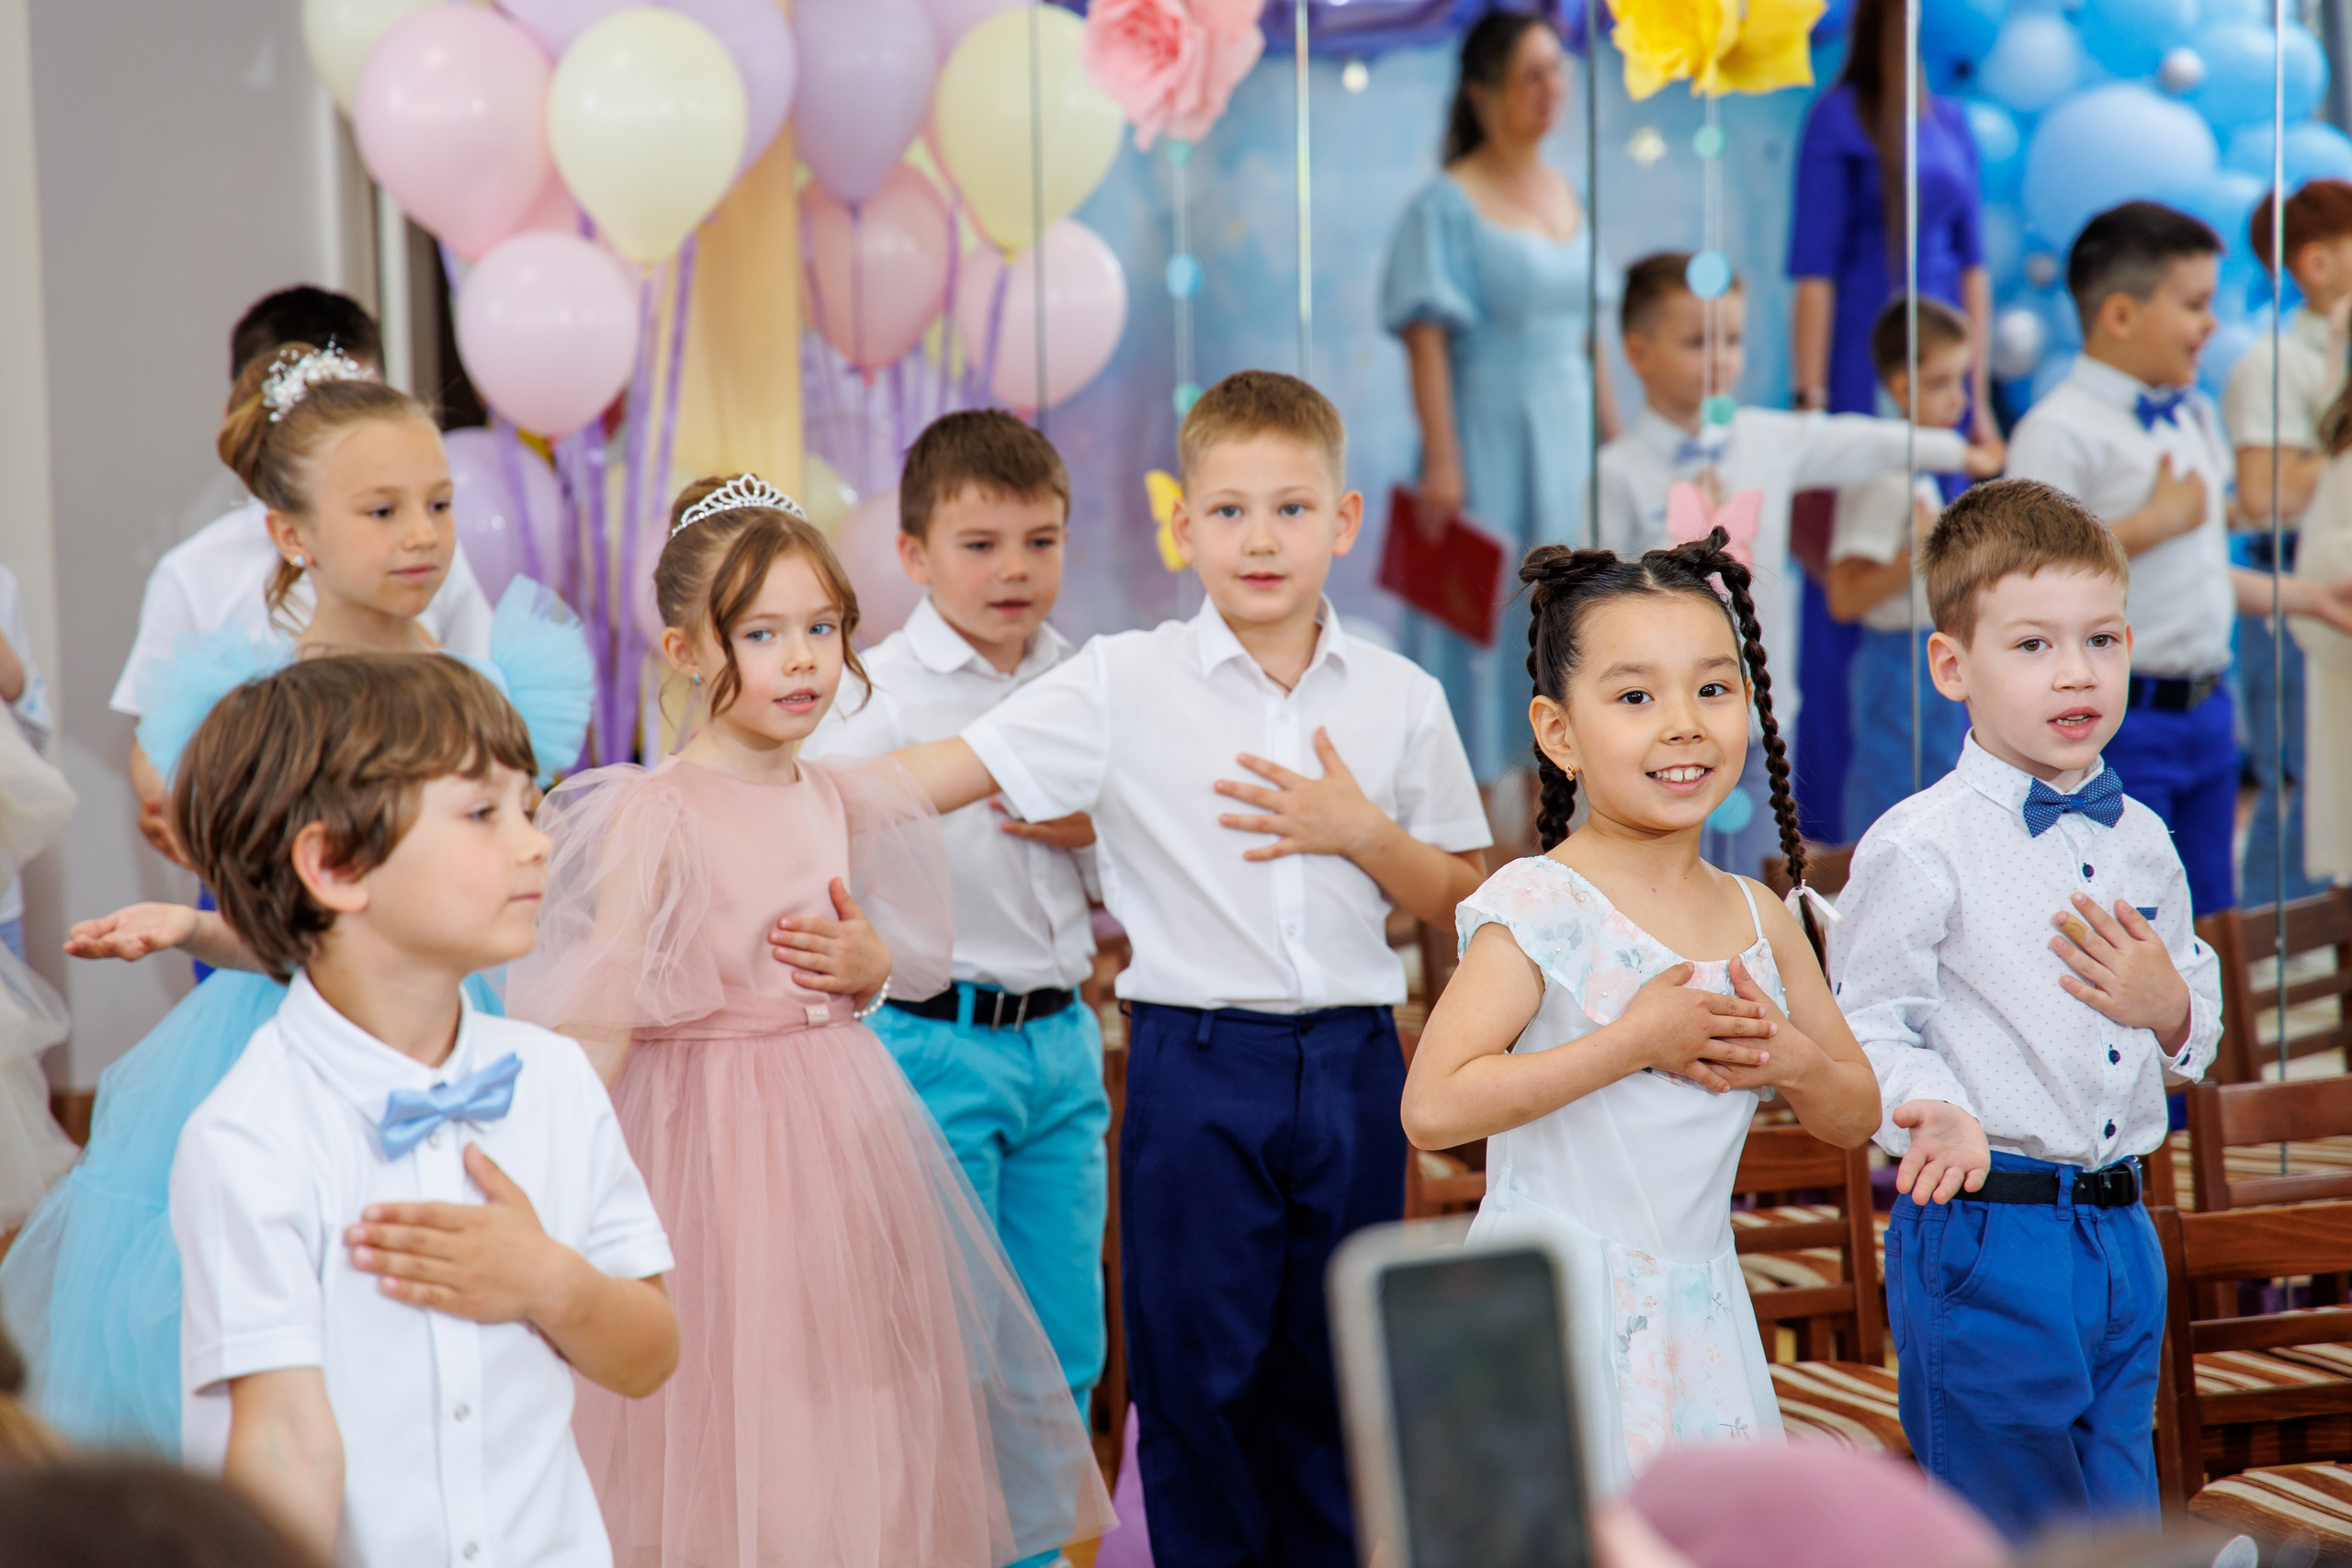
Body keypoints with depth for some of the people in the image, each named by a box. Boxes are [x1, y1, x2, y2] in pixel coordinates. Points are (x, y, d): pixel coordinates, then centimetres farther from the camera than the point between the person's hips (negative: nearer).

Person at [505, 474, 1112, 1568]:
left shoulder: (838, 802, 7)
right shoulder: (656, 812, -12)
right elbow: (605, 1009, -13)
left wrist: (868, 966, -3)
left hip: (840, 1128, 6)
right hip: (708, 1123, -6)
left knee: (844, 1407, 11)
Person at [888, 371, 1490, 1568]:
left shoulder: (1398, 699, 4)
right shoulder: (1127, 684, -4)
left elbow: (1462, 899, 9)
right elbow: (945, 774, -8)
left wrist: (1362, 832, -9)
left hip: (1352, 1064, 2)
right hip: (1195, 1067, -2)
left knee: (1336, 1368, 11)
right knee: (1198, 1371, 4)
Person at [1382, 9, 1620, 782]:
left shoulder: (1564, 195, 11)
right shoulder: (1447, 205, -9)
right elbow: (1426, 339, -13)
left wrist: (1614, 440, 15)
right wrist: (1441, 459, -19)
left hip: (1567, 435, 6)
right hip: (1487, 432, -6)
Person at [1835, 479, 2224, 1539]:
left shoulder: (2142, 843, 11)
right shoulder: (1917, 848, -10)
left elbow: (2199, 1030, 20)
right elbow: (1864, 1030, -11)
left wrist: (2169, 1006, -2)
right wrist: (1939, 1113, -29)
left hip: (2122, 1236, 6)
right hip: (1984, 1235, -6)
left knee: (2120, 1522, 13)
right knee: (2003, 1537, -1)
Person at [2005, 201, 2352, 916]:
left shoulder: (2195, 416, 16)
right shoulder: (2061, 430, -13)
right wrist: (2158, 520, -19)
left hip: (2206, 711, 9)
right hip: (2118, 721, -9)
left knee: (2206, 921, 14)